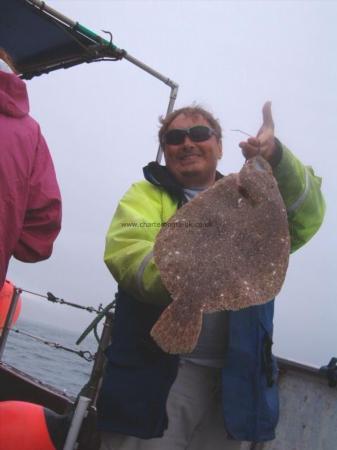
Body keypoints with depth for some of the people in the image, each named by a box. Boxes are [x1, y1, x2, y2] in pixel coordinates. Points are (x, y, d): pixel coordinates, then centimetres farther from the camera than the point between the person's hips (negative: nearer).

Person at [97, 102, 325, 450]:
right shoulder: (146, 195, 8)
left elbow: (305, 217, -6)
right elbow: (125, 254, -12)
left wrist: (276, 159, -24)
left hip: (234, 379, 3)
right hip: (155, 373, -2)